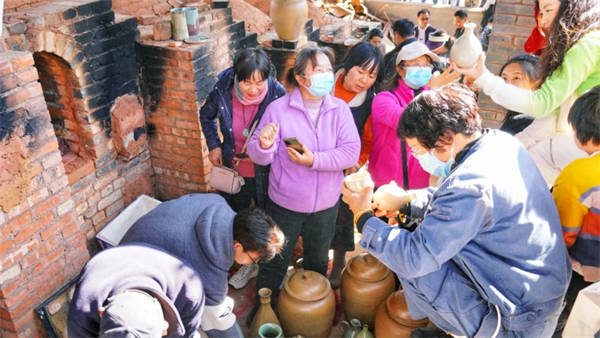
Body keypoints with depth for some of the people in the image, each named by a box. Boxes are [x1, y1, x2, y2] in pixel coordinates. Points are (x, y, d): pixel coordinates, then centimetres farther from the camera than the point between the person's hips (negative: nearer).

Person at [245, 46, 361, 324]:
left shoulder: (340, 109, -8)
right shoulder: (278, 108, -14)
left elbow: (352, 153, -16)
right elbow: (258, 157, -14)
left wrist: (314, 160, -26)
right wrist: (264, 145, -37)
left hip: (325, 204, 3)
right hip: (285, 203, -2)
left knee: (318, 262, 25)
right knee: (275, 261, 16)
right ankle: (263, 307, 42)